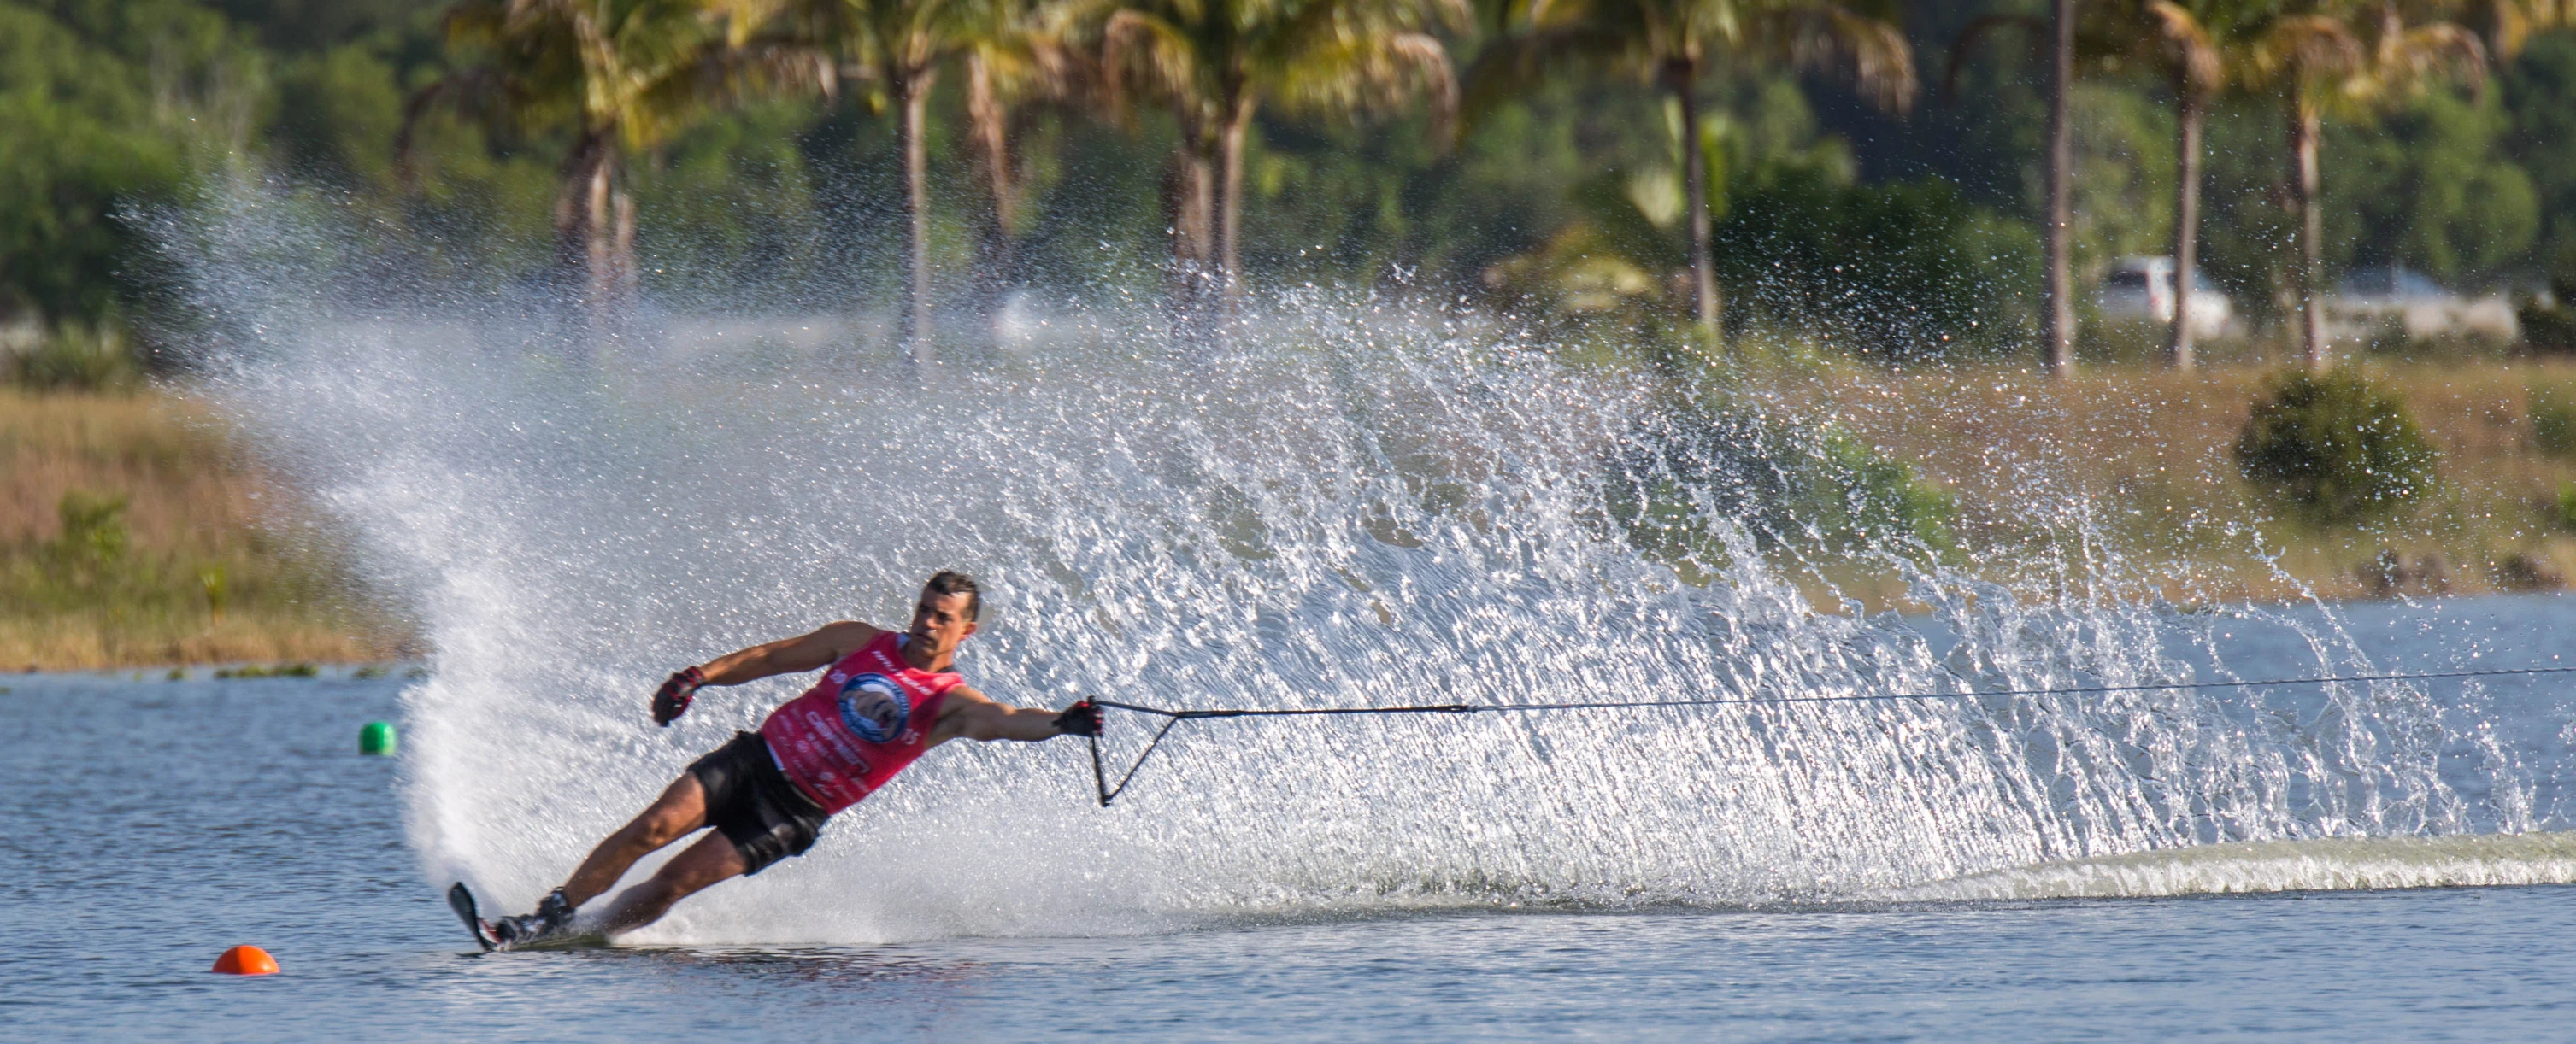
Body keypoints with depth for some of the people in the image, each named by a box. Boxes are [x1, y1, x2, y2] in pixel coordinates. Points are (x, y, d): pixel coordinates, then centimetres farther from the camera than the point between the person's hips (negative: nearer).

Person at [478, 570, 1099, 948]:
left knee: (675, 882, -14)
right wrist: (701, 676, 3)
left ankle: (571, 937, -3)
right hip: (757, 757, 2)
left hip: (791, 813, -2)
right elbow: (775, 657, 14)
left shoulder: (949, 704, -5)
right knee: (656, 826, -18)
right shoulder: (862, 643, 6)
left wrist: (1059, 725, -45)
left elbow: (1003, 721, -24)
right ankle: (550, 914, -10)